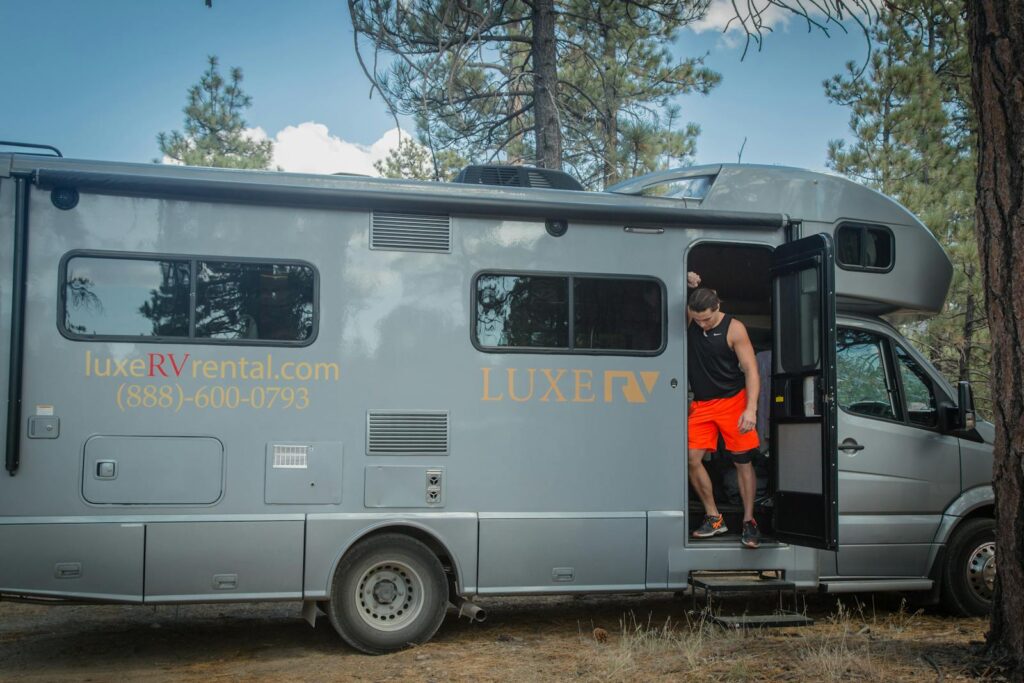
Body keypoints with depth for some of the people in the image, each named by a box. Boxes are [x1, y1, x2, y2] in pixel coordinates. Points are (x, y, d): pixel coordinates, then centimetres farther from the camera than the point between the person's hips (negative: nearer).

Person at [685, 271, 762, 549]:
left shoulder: (734, 329, -13)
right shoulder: (690, 319, -2)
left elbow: (751, 370, -14)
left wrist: (751, 409, -24)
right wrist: (688, 284, -10)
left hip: (733, 400, -4)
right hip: (701, 403, 4)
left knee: (743, 462, -1)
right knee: (692, 459, -5)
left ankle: (749, 521, 10)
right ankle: (714, 518, 6)